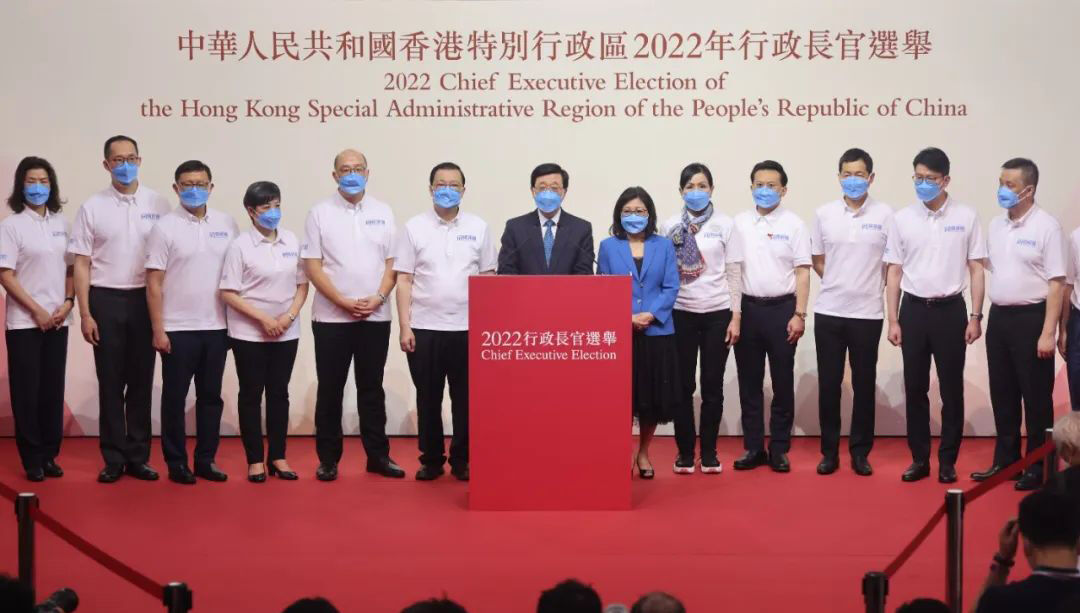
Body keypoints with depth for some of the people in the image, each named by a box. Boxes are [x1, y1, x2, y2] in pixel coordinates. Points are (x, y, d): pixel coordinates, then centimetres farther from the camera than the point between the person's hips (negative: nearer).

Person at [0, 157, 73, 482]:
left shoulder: (62, 224, 8)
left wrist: (68, 302, -3)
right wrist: (37, 311, -12)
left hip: (58, 320, 4)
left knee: (53, 389, 7)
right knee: (27, 391, 0)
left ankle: (50, 454, 15)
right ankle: (32, 459, 7)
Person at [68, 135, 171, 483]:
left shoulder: (158, 204, 1)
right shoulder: (92, 207, 1)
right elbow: (82, 264, 2)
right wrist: (85, 314, -4)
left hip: (145, 299, 0)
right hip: (106, 300, 0)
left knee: (141, 381, 6)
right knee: (111, 382, 5)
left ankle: (138, 457, 15)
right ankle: (114, 459, 12)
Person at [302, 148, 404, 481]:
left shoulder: (383, 212, 7)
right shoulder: (320, 212, 0)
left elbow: (392, 262, 6)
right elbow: (312, 265, -4)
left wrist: (378, 298, -10)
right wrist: (343, 302, -13)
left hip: (376, 316, 2)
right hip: (331, 317, -2)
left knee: (372, 388, 8)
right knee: (330, 389, 3)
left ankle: (378, 455, 14)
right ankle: (328, 458, 11)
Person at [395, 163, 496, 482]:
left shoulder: (478, 228, 5)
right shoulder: (414, 227, 2)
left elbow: (488, 278, 6)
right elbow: (404, 280, 1)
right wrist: (404, 326, -5)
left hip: (468, 328, 0)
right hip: (424, 327, 0)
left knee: (464, 398, 5)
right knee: (428, 398, 7)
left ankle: (461, 460, 15)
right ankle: (431, 459, 17)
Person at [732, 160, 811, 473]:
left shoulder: (794, 224, 0)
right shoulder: (739, 223, 7)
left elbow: (802, 272, -2)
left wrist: (799, 314, -9)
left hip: (781, 309, -2)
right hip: (747, 308, 2)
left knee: (783, 382, 3)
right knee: (749, 382, 6)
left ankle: (779, 449, 11)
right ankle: (754, 448, 15)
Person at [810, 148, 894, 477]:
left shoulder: (885, 215, -2)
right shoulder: (824, 214, 4)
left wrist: (866, 287, 1)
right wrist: (839, 284, 6)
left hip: (868, 313, -1)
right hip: (828, 312, 1)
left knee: (864, 385, 5)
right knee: (828, 384, 5)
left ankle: (860, 452, 15)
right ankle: (829, 451, 15)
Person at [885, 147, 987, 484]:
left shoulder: (966, 216, -1)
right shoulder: (902, 218, 2)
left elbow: (976, 269, 1)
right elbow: (894, 272, 5)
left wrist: (976, 316, -4)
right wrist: (893, 321, 1)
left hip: (950, 309, -1)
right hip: (914, 310, 2)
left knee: (951, 389, 4)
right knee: (915, 389, 6)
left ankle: (947, 461, 13)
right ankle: (919, 459, 15)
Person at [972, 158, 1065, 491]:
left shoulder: (1046, 226, -10)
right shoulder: (995, 225, 9)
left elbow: (1057, 283, -12)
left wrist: (1048, 332, -17)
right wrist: (988, 315, 11)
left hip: (1031, 317, -6)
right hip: (999, 316, 6)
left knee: (1036, 396, 2)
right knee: (1002, 394, 13)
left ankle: (1037, 467, 11)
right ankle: (1005, 460, 24)